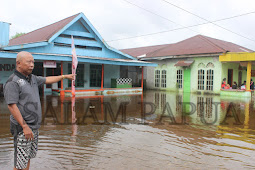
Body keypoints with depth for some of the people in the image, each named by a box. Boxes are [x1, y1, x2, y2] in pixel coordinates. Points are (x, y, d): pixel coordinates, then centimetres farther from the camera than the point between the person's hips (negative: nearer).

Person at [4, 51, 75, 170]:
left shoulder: (32, 78, 9)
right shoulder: (12, 82, -17)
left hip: (34, 126, 8)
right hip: (22, 128, -8)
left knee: (29, 156, 19)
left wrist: (65, 76, 30)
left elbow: (47, 80, 25)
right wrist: (25, 127, -23)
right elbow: (12, 106, -21)